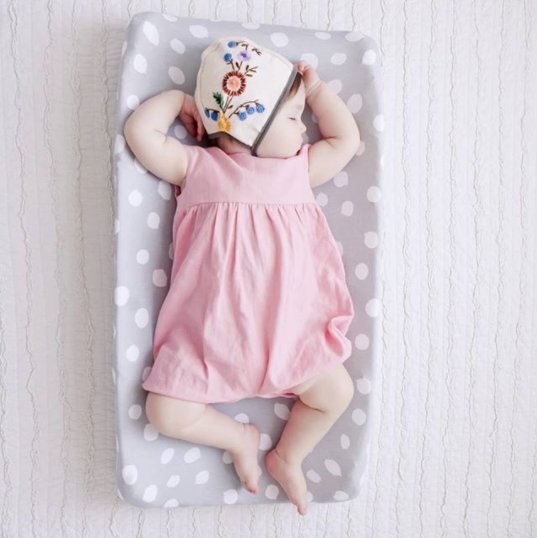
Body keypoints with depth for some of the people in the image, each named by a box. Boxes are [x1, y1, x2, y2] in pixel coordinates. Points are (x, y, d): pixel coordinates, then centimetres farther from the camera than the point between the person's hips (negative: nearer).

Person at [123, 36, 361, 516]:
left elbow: (347, 141, 19)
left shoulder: (299, 168, 12)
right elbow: (140, 132, -3)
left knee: (338, 393, -2)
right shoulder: (198, 167, 3)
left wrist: (317, 88, 22)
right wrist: (177, 98, 9)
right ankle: (239, 438, 22)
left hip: (289, 329, 3)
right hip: (209, 334, -2)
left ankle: (288, 457, 25)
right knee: (166, 413, -8)